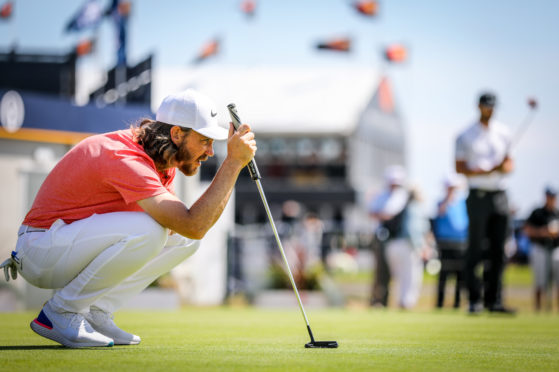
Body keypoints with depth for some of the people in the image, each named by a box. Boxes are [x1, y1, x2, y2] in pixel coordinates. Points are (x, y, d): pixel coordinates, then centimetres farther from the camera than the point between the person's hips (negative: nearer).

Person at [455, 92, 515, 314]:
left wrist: (506, 167, -6)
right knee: (475, 249, -5)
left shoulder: (503, 133, 13)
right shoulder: (465, 137, 0)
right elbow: (460, 168, -4)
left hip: (500, 195, 4)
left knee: (498, 250, 3)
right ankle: (474, 300, -1)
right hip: (478, 195, -4)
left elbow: (509, 162, 18)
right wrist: (486, 171, -16)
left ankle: (493, 300, 7)